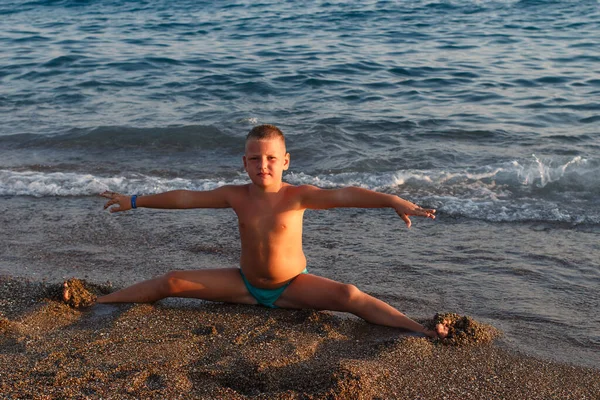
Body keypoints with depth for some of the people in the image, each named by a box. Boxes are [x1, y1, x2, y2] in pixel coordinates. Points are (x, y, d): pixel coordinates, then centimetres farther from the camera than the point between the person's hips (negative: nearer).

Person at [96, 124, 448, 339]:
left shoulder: (298, 196, -20)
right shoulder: (236, 196, -9)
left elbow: (344, 195, -35)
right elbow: (185, 198, 1)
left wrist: (393, 200, -48)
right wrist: (135, 202, 9)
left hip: (293, 286, -3)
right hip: (245, 285, 4)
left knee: (347, 295, -29)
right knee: (172, 283, -3)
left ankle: (422, 329, -29)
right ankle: (95, 302, 11)